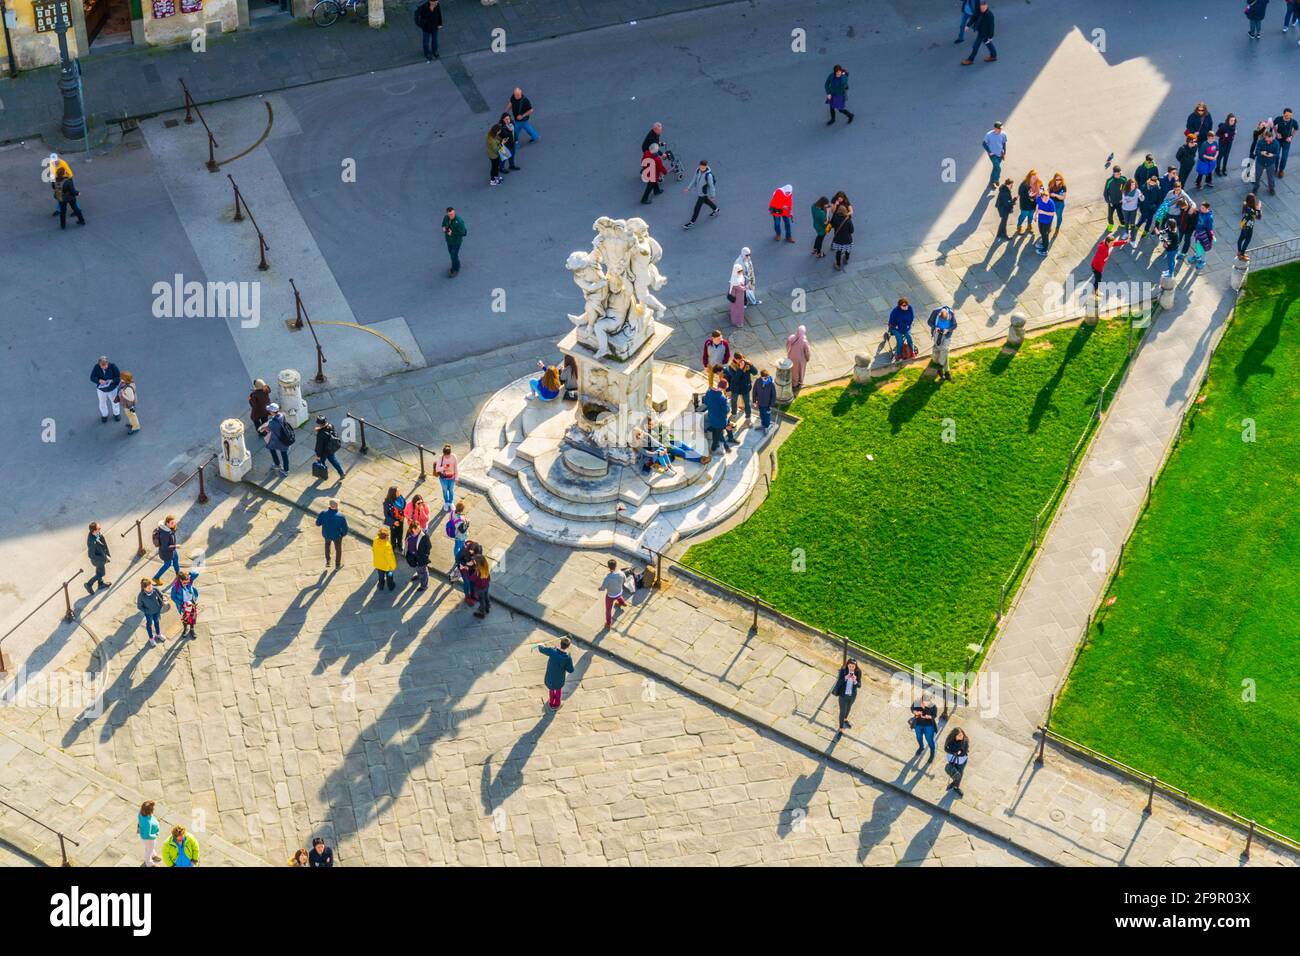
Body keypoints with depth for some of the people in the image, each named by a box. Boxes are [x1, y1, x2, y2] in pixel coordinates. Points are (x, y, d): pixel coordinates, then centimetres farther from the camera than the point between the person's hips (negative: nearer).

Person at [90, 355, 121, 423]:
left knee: (114, 402, 23)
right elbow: (92, 378, -18)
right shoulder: (96, 367, -25)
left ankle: (116, 414, 51)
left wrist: (112, 381, -38)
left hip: (112, 389, -1)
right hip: (101, 389, 1)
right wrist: (99, 380, -38)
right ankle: (104, 415, 49)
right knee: (102, 403, 21)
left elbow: (119, 377, -20)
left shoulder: (113, 366, -28)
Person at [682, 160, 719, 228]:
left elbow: (711, 185, -21)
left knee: (697, 207, 3)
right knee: (705, 201, 30)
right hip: (698, 191, 7)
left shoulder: (708, 175, -34)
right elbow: (694, 179, 1)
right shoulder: (698, 170, -15)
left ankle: (692, 222, 18)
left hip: (703, 193, -7)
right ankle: (715, 209, 56)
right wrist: (689, 188, 1)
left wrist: (712, 196, -10)